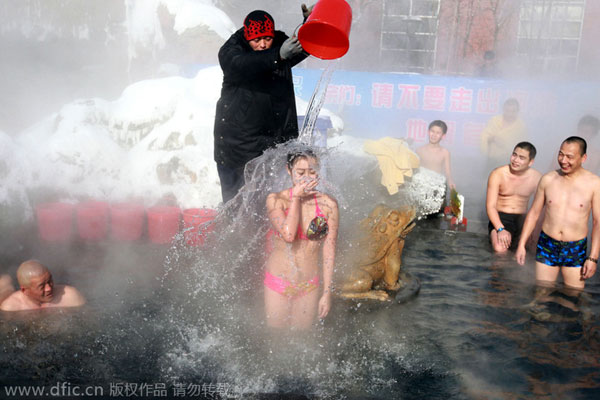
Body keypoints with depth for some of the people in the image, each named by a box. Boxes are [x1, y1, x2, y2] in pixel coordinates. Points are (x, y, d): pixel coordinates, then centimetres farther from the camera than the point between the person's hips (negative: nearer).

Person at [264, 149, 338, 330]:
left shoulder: (328, 205, -8)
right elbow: (288, 234, -27)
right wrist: (296, 197, -19)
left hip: (309, 286, 1)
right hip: (277, 283, -1)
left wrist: (327, 293, -3)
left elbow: (329, 251, -4)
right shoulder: (276, 199, -10)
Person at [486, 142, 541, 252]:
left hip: (522, 219, 3)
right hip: (500, 218, -3)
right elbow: (490, 206, -12)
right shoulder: (498, 174, -9)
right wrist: (500, 229, -27)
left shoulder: (536, 178, -1)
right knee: (500, 248, -30)